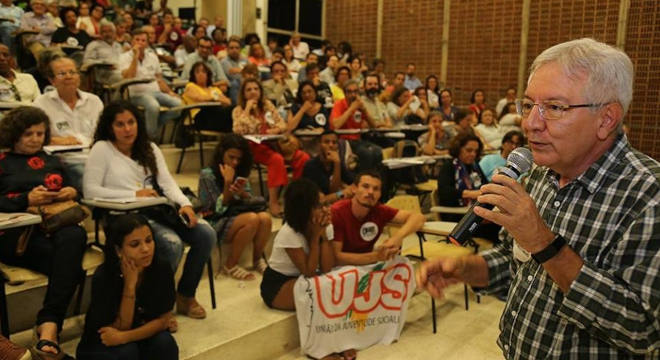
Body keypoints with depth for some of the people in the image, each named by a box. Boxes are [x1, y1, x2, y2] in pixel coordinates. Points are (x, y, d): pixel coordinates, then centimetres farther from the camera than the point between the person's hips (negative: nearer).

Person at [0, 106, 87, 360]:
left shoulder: (51, 161, 30)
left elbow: (71, 190, 29)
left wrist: (72, 193, 4)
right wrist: (27, 200, -13)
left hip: (55, 224, 3)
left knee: (75, 236, -39)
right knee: (71, 264, -35)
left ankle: (49, 326, -43)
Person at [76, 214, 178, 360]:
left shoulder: (162, 269, -20)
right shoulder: (103, 277, -26)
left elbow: (163, 319, -16)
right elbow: (121, 327, -23)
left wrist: (124, 337, -31)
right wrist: (129, 284, -33)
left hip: (142, 339, 2)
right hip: (102, 347, -2)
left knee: (164, 342, -28)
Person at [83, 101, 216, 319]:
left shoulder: (149, 148, 20)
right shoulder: (101, 149, 3)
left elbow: (167, 182, 10)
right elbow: (90, 190, -6)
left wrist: (184, 203, -10)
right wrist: (133, 195, -11)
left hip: (159, 211, 6)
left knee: (206, 234, -15)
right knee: (172, 243, -31)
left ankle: (185, 296, 2)